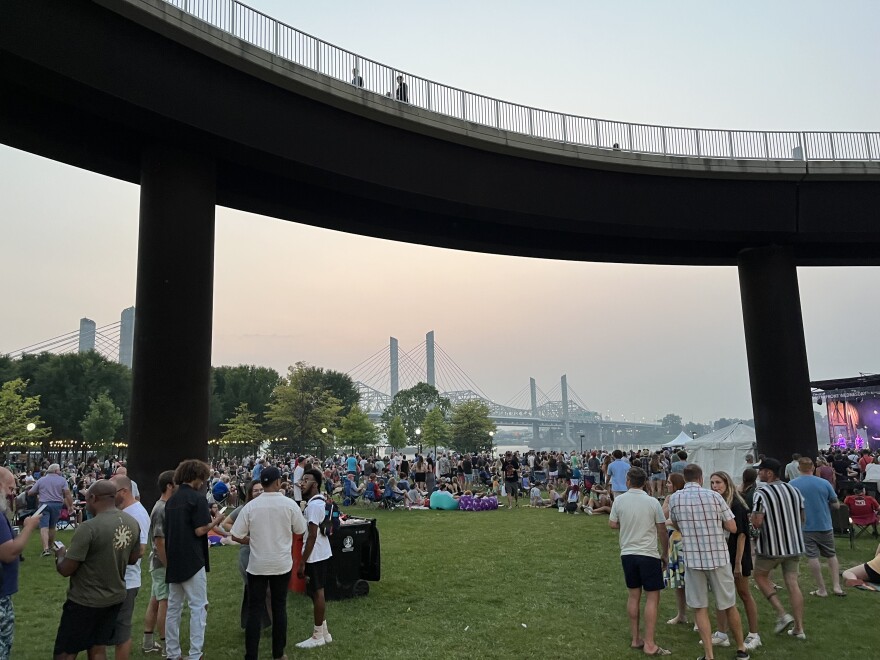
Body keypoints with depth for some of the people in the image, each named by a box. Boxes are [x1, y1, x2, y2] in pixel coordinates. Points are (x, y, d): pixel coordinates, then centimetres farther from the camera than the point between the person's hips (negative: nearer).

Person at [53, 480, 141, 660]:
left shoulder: (89, 528, -24)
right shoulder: (133, 523, -3)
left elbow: (65, 570, -17)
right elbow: (133, 558, 10)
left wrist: (60, 555, 3)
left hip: (85, 601, -6)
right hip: (116, 597, 6)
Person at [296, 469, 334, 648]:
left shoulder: (314, 505, -21)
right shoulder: (318, 502, 11)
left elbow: (312, 535, -23)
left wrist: (302, 562, -20)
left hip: (316, 555, -10)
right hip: (321, 553, 10)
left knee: (317, 592, 0)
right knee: (316, 591, 16)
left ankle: (318, 636, 11)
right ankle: (323, 632, 24)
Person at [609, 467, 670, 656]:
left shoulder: (619, 500, -4)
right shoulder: (652, 502, -9)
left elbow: (612, 524, 7)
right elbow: (662, 532, -3)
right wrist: (664, 554, 10)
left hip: (627, 554, 3)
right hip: (649, 554, -3)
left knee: (634, 595, 14)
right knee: (652, 598, 3)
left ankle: (636, 638, 22)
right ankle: (649, 644, 3)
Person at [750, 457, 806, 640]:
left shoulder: (761, 493, -16)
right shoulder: (794, 490, 5)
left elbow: (756, 523, -21)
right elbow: (802, 518, 13)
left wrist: (753, 518, 0)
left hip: (771, 546, -6)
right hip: (794, 545, 6)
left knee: (760, 576, 15)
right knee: (792, 583, 9)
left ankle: (782, 613, 4)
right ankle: (799, 628, 13)